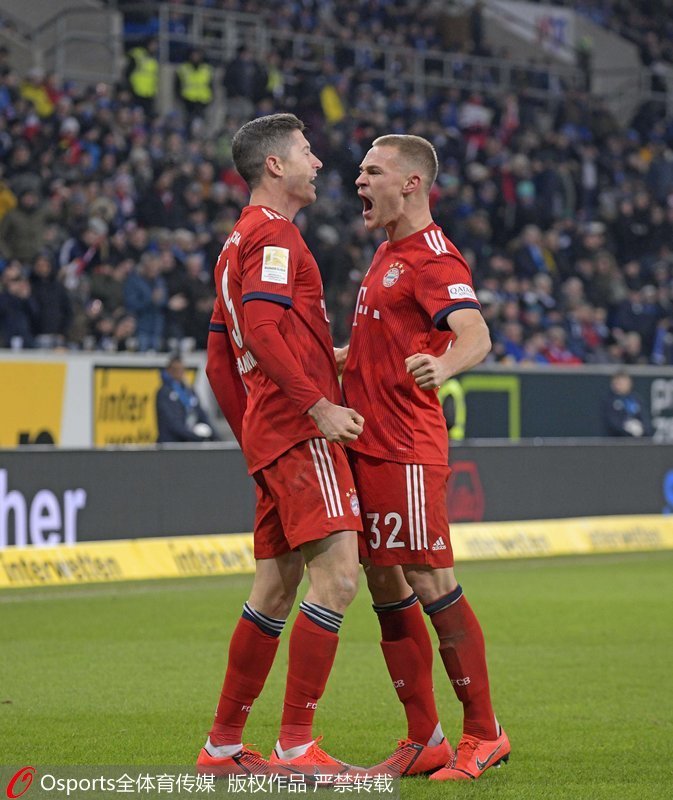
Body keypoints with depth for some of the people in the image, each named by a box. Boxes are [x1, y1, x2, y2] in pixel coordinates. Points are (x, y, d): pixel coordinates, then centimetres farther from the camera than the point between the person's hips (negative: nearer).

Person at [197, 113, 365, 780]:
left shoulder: (239, 242, 24)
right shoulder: (273, 233, -7)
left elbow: (219, 361, 25)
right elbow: (262, 326, -22)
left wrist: (252, 438, 26)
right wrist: (317, 406, -23)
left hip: (269, 436, 10)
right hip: (300, 432, -10)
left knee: (276, 590, 11)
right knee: (336, 574, -15)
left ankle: (223, 746, 14)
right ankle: (296, 748, -17)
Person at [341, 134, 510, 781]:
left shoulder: (433, 258, -11)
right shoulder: (388, 254, 20)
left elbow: (476, 335, -28)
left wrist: (442, 366, -47)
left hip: (406, 453, -10)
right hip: (368, 446, 10)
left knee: (431, 587, -8)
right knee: (388, 593, 9)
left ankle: (483, 734, 0)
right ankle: (423, 741, 15)